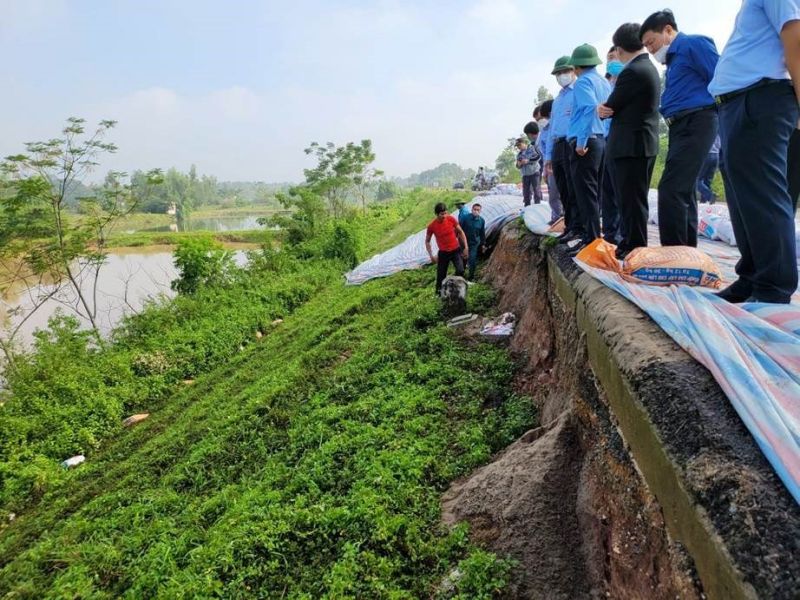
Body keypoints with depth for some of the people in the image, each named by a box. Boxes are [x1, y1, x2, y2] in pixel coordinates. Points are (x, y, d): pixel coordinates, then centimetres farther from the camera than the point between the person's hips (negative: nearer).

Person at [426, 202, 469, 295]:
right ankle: (439, 294, 23)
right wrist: (431, 256, -7)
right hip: (443, 253, 0)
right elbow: (427, 241, 0)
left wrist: (466, 247, -3)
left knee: (460, 270, -18)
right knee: (441, 275, 4)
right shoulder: (431, 226, -14)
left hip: (456, 250, 0)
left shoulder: (451, 219, -12)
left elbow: (461, 232, 1)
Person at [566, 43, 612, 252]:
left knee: (586, 192, -8)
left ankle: (591, 239, -7)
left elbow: (590, 107, -22)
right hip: (602, 140, 9)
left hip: (586, 142, -9)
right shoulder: (604, 82, 18)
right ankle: (589, 231, 21)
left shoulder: (583, 82, -7)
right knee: (593, 191, 13)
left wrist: (581, 141, -21)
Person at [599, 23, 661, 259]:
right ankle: (631, 244, 22)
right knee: (632, 198, 14)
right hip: (642, 142, 10)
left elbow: (611, 106, -12)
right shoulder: (649, 68, 16)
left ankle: (634, 249, -2)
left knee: (632, 200, -6)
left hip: (631, 145, -10)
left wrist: (602, 109, 9)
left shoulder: (632, 72, -16)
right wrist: (605, 109, -4)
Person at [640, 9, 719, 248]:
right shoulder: (673, 57, 24)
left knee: (671, 190, -17)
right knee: (683, 191, 10)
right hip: (681, 127, 10)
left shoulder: (693, 44, -4)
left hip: (695, 124, -10)